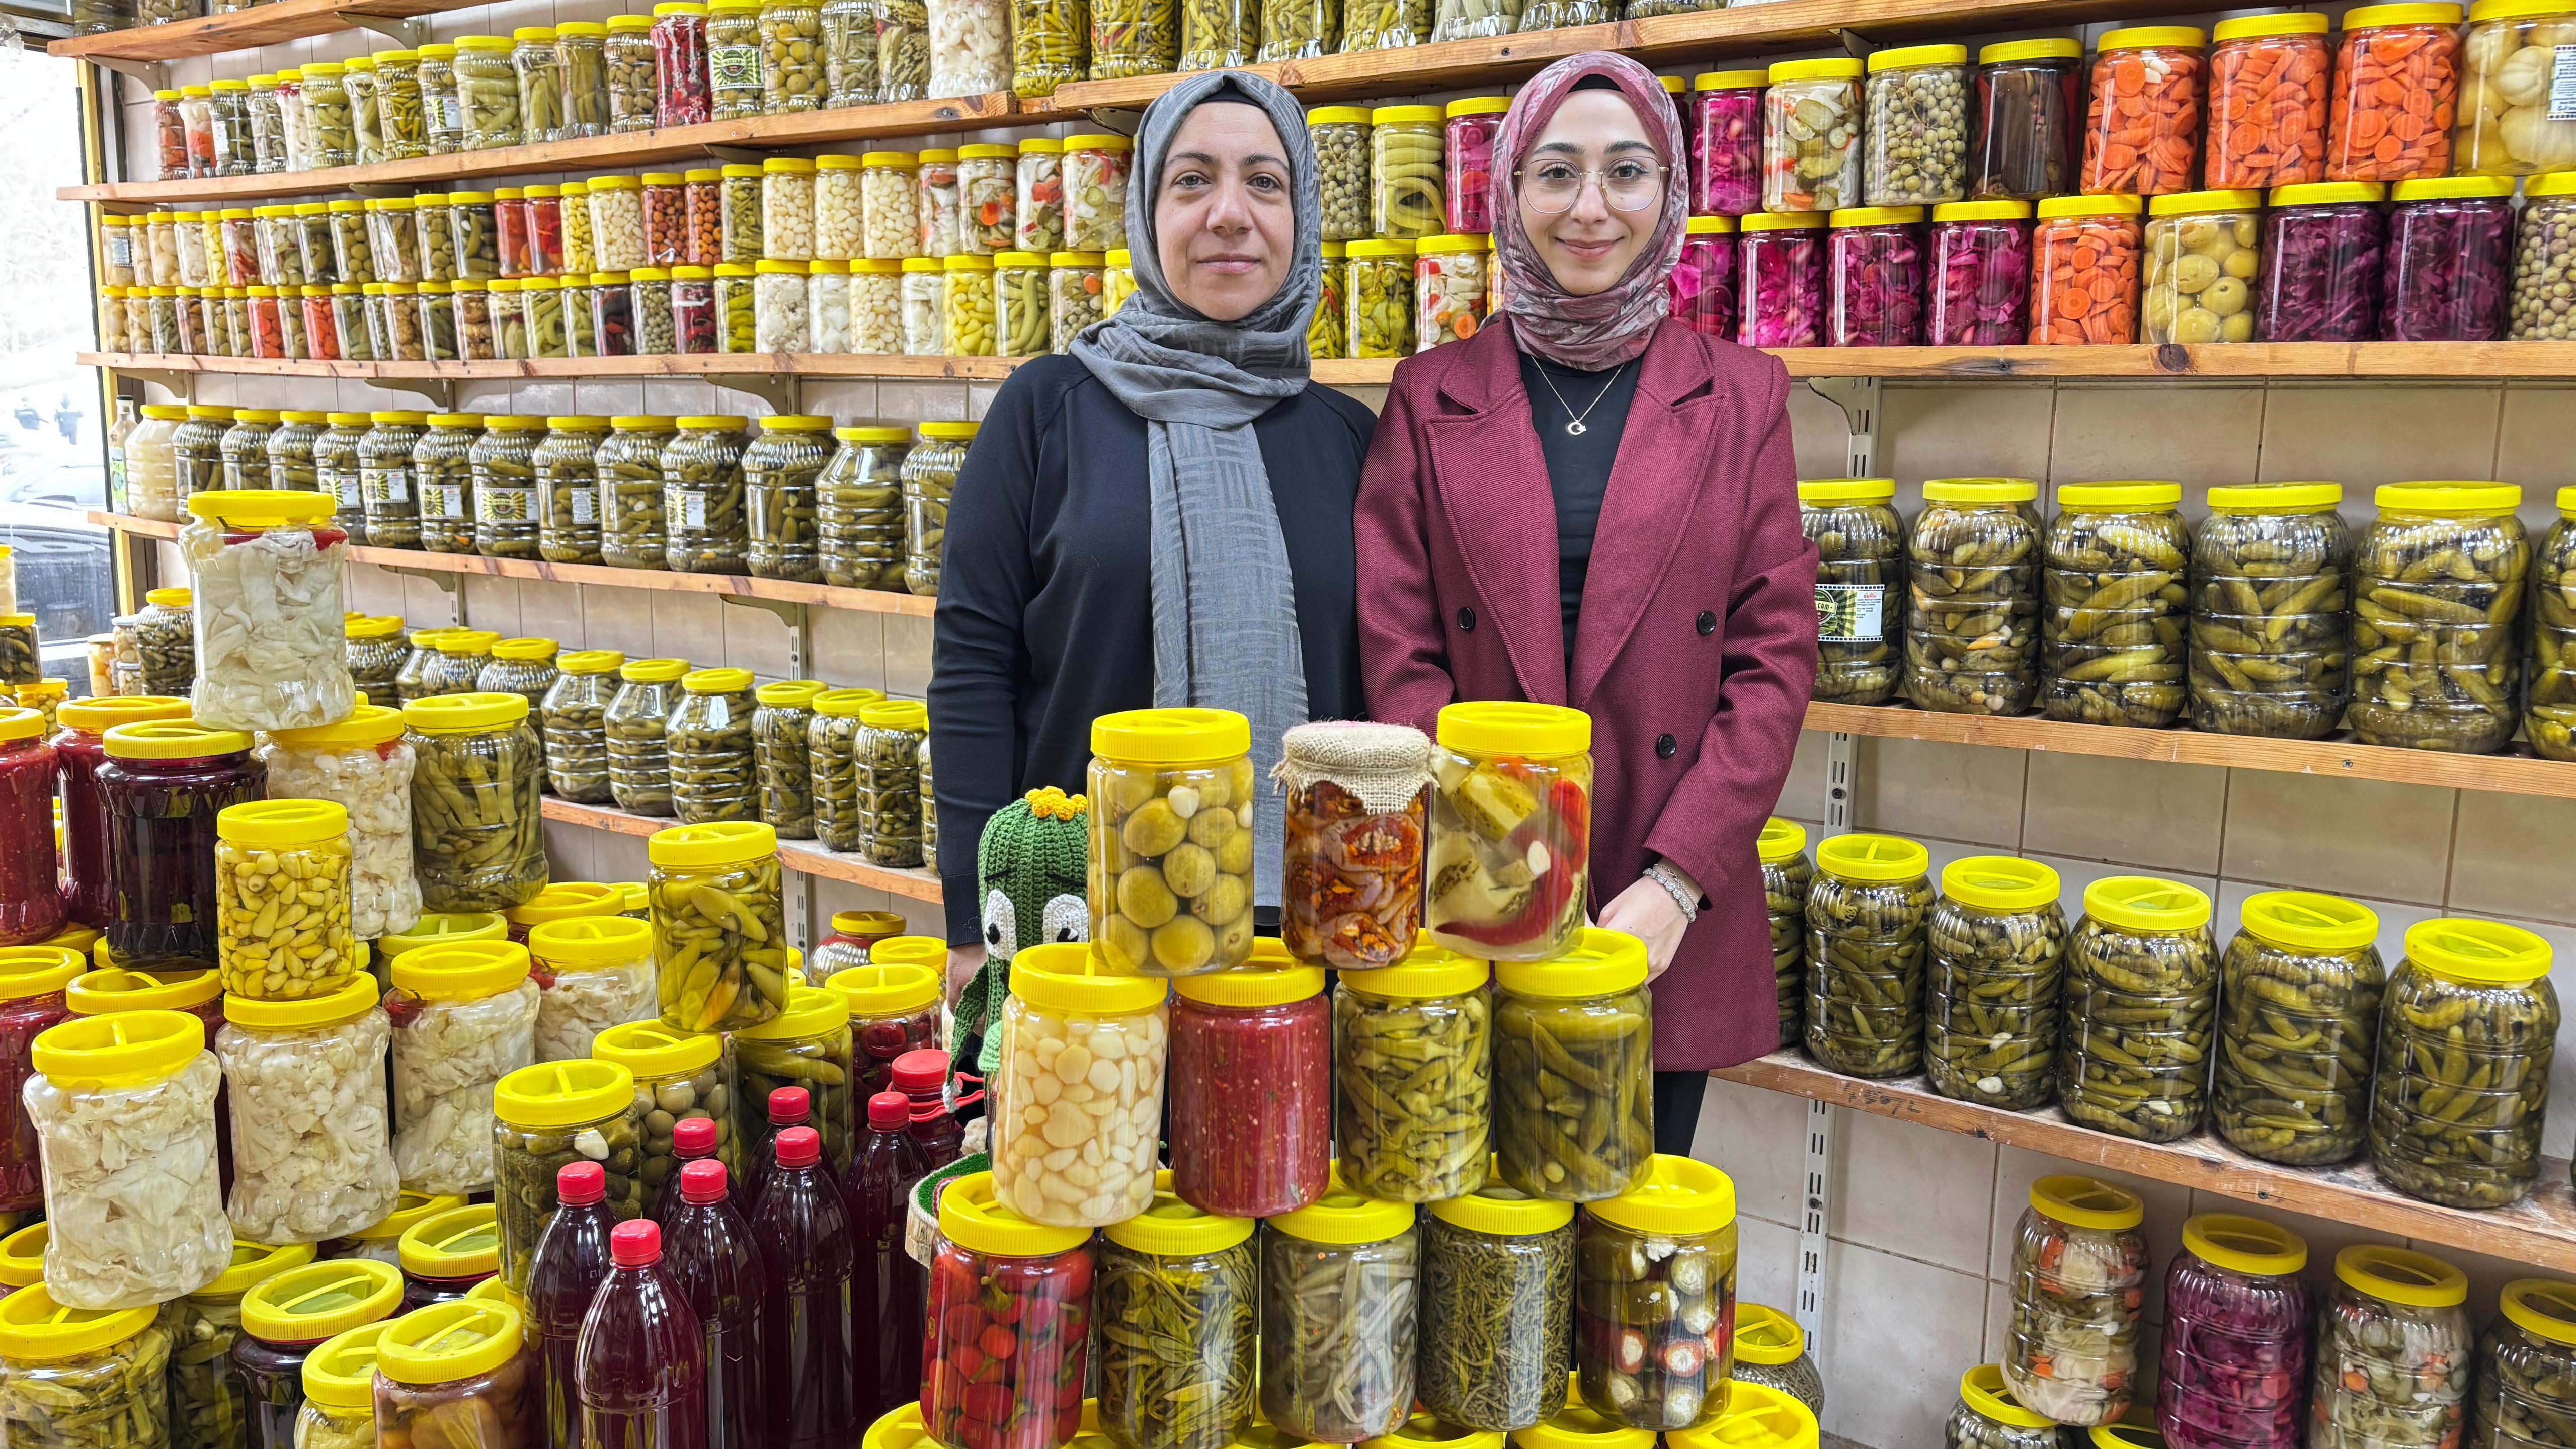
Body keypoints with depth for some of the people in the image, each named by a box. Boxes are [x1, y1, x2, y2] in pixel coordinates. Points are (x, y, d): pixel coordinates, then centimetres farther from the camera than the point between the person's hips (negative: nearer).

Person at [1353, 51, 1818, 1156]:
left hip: (1671, 934, 1)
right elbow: (1396, 652, -1)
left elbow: (1775, 656, 0)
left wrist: (1676, 882, -11)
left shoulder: (1738, 395, 4)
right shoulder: (1432, 398, 4)